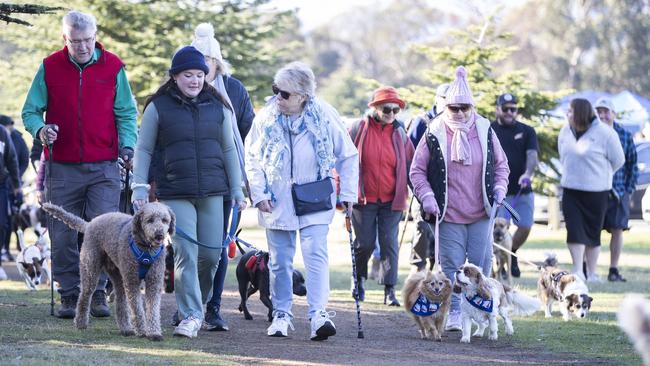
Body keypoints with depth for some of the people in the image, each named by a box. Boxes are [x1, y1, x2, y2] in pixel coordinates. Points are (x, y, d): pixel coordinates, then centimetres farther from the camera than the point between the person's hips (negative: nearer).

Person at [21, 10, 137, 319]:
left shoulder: (113, 67, 3)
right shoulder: (49, 68, 3)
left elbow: (126, 113, 9)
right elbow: (30, 111, 8)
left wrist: (127, 144, -8)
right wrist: (40, 129, -13)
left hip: (103, 166, 0)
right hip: (62, 167, 1)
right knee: (63, 235, 1)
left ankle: (97, 293, 3)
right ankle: (69, 295, 10)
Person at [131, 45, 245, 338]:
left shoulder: (217, 106, 9)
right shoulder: (158, 107, 1)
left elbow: (228, 150, 15)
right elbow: (143, 150, 4)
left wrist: (237, 190, 12)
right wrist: (139, 188, -4)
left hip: (212, 192, 3)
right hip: (175, 193, -3)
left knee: (211, 253, 2)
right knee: (186, 254, -12)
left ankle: (199, 303, 24)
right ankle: (190, 315, -11)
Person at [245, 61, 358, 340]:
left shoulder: (324, 116, -6)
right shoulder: (266, 118, -3)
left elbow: (348, 156, 3)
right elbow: (252, 158, 4)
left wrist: (347, 194, 0)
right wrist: (259, 194, -5)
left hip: (315, 203, -2)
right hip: (277, 203, 2)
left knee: (316, 256, -14)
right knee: (280, 262, 8)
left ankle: (319, 314, -18)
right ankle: (281, 314, 20)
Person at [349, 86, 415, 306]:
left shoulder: (399, 133, 4)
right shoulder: (359, 129, -3)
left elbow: (410, 164, 11)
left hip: (391, 200, 2)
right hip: (364, 198, -2)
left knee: (389, 243, -4)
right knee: (365, 243, 1)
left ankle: (390, 289, 0)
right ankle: (358, 278, 27)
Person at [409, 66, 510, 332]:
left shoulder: (484, 131, 4)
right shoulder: (434, 134, -3)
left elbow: (501, 164, 17)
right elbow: (417, 170, 2)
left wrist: (499, 188, 1)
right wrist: (427, 197, -9)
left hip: (481, 213, 2)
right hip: (448, 214, -2)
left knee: (481, 264, 3)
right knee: (451, 265, -3)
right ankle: (453, 312, 3)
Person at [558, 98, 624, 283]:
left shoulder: (604, 133, -12)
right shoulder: (565, 132, 2)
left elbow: (618, 160, -1)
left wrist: (600, 174, 8)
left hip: (596, 191, -3)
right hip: (571, 189, 3)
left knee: (593, 232, 5)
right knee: (575, 230, -6)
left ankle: (592, 273, 14)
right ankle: (578, 271, -5)